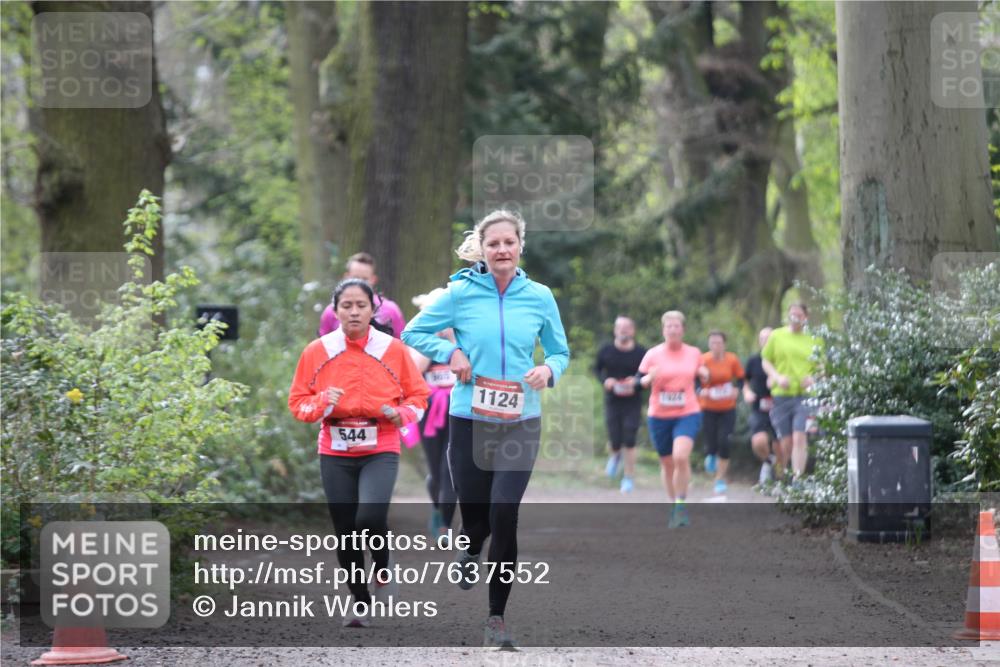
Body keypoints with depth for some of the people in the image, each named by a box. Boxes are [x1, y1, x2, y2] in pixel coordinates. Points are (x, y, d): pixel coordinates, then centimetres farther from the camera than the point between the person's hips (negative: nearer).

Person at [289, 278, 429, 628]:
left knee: (370, 518, -24)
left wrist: (400, 413, -13)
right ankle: (360, 601, 22)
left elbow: (418, 396, 7)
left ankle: (383, 569, 7)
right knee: (345, 531, 4)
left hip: (380, 452, -2)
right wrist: (322, 403, -15)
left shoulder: (393, 350, -1)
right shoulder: (317, 351, 1)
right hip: (335, 455, 2)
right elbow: (298, 401, 5)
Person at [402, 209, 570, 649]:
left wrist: (548, 369, -13)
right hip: (470, 420, 0)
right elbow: (413, 333, 4)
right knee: (476, 516, 6)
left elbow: (560, 351, 9)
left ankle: (496, 617, 2)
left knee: (504, 515, -11)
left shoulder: (539, 297, -1)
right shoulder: (461, 292, -5)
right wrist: (451, 353, -12)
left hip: (520, 422, 0)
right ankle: (470, 553, 47)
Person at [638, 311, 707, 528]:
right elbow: (639, 381, 1)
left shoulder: (694, 353, 5)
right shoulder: (653, 355, 0)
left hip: (688, 414, -1)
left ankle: (681, 504, -12)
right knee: (667, 463, 10)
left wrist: (704, 376, -3)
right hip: (659, 416, 1)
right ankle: (674, 505, 28)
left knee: (681, 457, -23)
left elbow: (701, 376, 19)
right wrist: (649, 378, -20)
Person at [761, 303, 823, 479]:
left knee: (799, 438, -16)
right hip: (781, 394, 2)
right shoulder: (776, 336, 8)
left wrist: (814, 378, -8)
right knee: (786, 442, 4)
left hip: (805, 395, -2)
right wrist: (777, 377, -7)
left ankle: (798, 477, -16)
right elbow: (766, 361, 11)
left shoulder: (814, 339, 7)